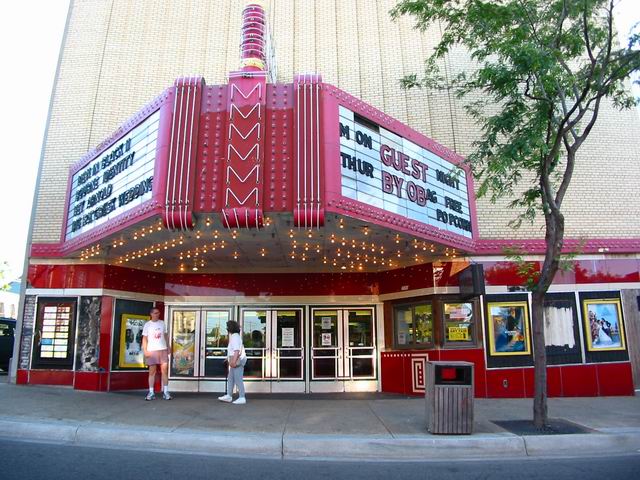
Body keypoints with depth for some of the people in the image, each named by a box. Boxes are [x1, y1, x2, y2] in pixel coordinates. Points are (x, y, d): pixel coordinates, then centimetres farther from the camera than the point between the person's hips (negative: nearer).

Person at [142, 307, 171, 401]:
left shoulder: (162, 323, 9)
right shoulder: (147, 325, 1)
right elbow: (144, 338, 0)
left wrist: (168, 347, 10)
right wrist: (145, 350, -9)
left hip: (163, 350, 2)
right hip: (152, 350, -2)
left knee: (165, 370, -3)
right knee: (152, 371, 3)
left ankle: (165, 392, 3)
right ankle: (151, 393, 9)